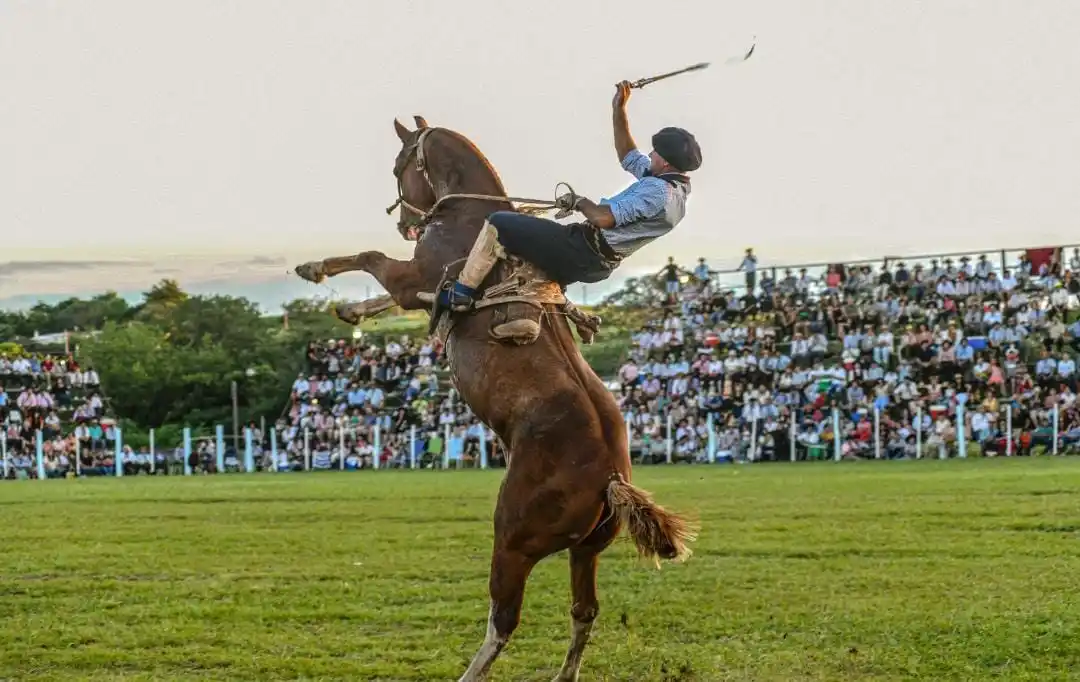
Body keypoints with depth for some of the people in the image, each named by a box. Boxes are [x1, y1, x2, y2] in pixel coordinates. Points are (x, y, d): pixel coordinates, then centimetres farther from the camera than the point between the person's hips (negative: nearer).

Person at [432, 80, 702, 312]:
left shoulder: (658, 191, -22)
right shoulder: (673, 185, 9)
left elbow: (604, 218, -29)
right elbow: (628, 156, 22)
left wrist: (578, 202, -10)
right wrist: (619, 110, 16)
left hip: (579, 253, -11)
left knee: (498, 223, -7)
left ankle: (461, 292, -4)